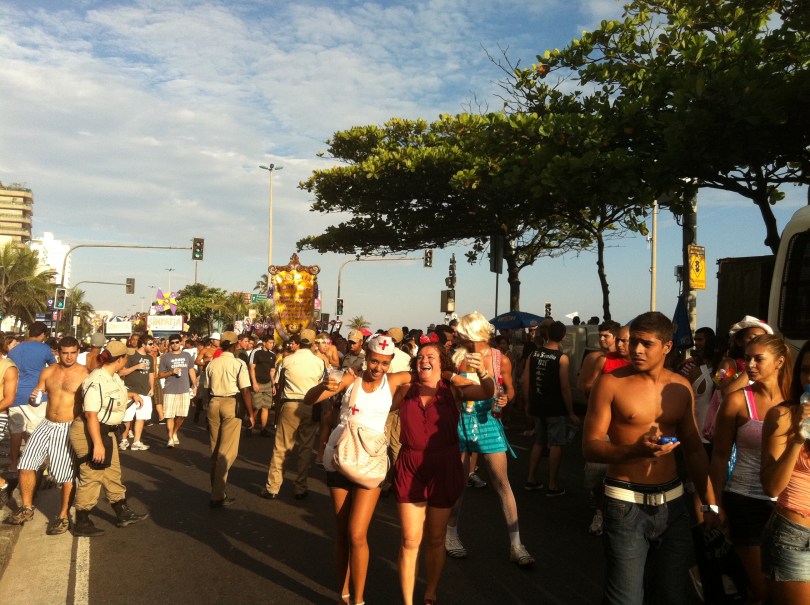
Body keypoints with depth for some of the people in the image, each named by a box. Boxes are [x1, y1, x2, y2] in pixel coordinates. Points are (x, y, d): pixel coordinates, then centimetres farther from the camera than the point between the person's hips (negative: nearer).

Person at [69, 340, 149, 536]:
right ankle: (81, 523, 15)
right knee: (91, 477, 0)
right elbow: (91, 415, -28)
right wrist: (97, 444, -28)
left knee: (113, 473, 17)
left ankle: (123, 514, 28)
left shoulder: (113, 376, 3)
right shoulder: (96, 382, -26)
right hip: (89, 433, -10)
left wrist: (131, 395, 13)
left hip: (106, 431, 10)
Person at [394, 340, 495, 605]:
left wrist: (483, 372, -35)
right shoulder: (406, 391, 1)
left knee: (435, 539, 14)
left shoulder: (453, 390, -4)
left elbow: (487, 393, -16)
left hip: (444, 469, 0)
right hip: (410, 469, 1)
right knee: (410, 541, 3)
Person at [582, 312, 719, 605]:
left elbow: (694, 449, 13)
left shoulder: (681, 387, 4)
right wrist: (636, 450, -29)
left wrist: (709, 503, 12)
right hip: (626, 503, -4)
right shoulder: (610, 383, -10)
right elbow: (589, 447, -13)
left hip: (672, 502, 5)